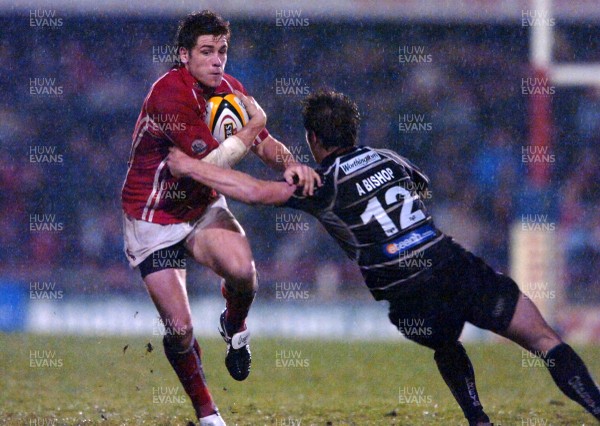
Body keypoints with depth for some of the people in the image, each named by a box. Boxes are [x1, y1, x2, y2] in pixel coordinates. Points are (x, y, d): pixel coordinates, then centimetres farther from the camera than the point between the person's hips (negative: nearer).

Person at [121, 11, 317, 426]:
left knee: (242, 270, -27)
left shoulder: (229, 88, -3)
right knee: (180, 328, -11)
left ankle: (235, 328, 8)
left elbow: (264, 142, 3)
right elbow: (211, 161, -28)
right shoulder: (170, 93, -26)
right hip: (153, 220, -5)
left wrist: (290, 164, -18)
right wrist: (253, 125, -17)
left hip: (203, 209, 5)